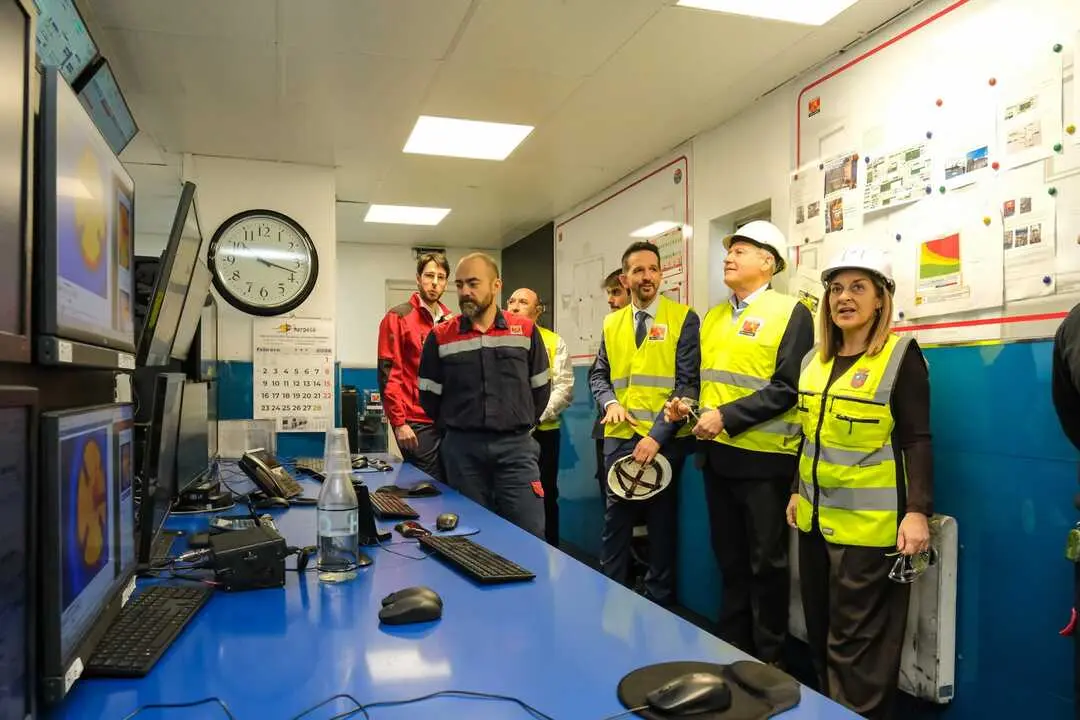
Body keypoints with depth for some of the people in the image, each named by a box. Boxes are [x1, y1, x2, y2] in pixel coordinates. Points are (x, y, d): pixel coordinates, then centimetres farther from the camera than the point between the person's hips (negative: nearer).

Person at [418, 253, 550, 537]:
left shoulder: (526, 331, 3)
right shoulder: (440, 337, 2)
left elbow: (540, 388, 12)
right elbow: (429, 397, 8)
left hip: (516, 446, 0)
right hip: (462, 448, 1)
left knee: (529, 535, -1)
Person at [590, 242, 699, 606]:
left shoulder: (683, 318, -4)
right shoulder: (612, 323, 9)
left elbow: (688, 383, -10)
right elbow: (598, 374, 15)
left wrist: (657, 434, -18)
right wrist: (610, 402, -7)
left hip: (666, 440, -3)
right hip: (620, 437, 3)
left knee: (662, 524, 10)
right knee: (615, 521, 10)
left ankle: (659, 602, 25)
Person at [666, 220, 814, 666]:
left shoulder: (791, 312, -8)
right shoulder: (713, 317, 13)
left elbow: (787, 388, -16)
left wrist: (727, 416, -21)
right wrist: (689, 406, 0)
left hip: (763, 457, -6)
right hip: (716, 454, 7)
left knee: (766, 561, 7)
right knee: (729, 558, 17)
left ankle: (769, 658, 23)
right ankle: (731, 646, 32)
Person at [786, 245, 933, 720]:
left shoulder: (901, 355, -7)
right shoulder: (814, 360, 10)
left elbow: (916, 441, -11)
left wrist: (918, 511, -19)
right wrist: (798, 492, 17)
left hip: (869, 524, -6)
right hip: (817, 518, 7)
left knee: (857, 644, 0)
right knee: (820, 633, 17)